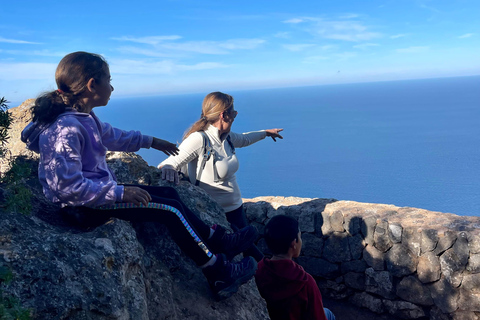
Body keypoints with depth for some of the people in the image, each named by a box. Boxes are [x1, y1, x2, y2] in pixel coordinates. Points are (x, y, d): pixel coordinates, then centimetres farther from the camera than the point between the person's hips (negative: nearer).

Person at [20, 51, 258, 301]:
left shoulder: (83, 116, 5)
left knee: (168, 193, 10)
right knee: (171, 210, -11)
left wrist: (151, 142, 33)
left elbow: (111, 135, 24)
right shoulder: (65, 130, -26)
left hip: (101, 192, 10)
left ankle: (220, 241, 17)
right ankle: (220, 275, 0)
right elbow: (68, 187, -29)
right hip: (86, 207, -10)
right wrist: (120, 193, -26)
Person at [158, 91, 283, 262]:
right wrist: (168, 169, -49)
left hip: (236, 208, 8)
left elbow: (244, 139, 27)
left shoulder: (226, 137, 4)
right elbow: (168, 164, -25)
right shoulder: (199, 140, -21)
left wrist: (265, 132, 42)